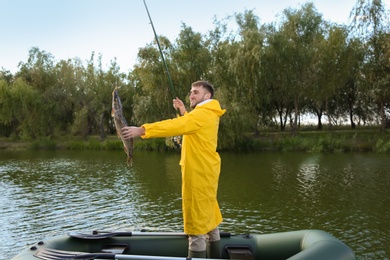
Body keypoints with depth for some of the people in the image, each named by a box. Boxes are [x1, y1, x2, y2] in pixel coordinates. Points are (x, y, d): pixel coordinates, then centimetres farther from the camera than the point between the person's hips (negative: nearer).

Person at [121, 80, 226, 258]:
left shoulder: (202, 114, -16)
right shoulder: (209, 114, 15)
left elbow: (175, 125, -29)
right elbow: (190, 127, 23)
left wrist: (142, 130, -34)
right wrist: (184, 113, 11)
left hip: (199, 172, -11)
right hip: (205, 171, 11)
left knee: (197, 217, -4)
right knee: (208, 215, 19)